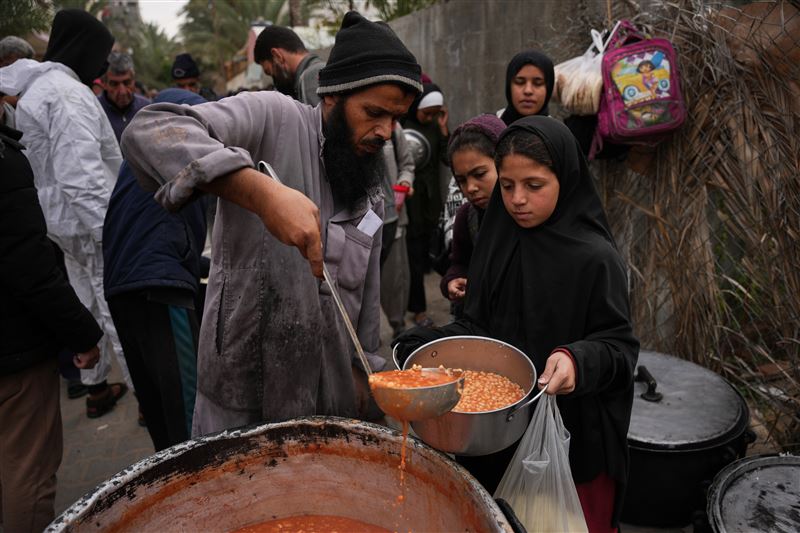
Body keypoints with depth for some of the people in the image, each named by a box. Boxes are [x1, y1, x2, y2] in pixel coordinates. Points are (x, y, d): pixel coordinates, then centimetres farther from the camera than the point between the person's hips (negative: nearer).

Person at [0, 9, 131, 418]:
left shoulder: (38, 87, 12)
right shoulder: (68, 93, -19)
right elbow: (83, 176, -27)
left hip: (68, 218, 10)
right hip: (91, 220, -10)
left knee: (89, 305, 19)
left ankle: (96, 388, 33)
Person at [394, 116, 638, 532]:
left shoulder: (595, 258, -15)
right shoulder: (498, 242, 0)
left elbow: (619, 345, -11)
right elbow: (477, 326, 3)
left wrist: (578, 360, -30)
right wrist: (422, 347, -12)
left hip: (571, 440, -4)